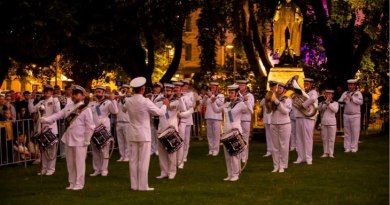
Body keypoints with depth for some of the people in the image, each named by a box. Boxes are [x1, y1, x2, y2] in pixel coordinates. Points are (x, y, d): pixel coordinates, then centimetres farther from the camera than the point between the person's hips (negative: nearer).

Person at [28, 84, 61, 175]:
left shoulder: (54, 100, -3)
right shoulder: (41, 102, 15)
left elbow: (58, 113, -12)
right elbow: (32, 110, 10)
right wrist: (31, 99, 5)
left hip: (51, 128, -6)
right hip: (42, 128, 6)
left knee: (51, 149, -2)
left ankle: (51, 168, 3)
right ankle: (44, 168, 18)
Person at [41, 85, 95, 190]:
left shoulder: (86, 109, -8)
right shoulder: (68, 107, 11)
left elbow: (90, 126, -8)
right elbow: (58, 115, 6)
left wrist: (87, 141, -9)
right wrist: (46, 119, -9)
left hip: (80, 142, -6)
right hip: (69, 140, 7)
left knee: (79, 163, -3)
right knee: (70, 163, 12)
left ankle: (79, 184, 6)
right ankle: (72, 183, 22)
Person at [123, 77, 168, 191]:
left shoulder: (129, 102, 1)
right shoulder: (146, 102, -15)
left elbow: (124, 110, 24)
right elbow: (160, 112, -10)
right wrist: (165, 105, 9)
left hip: (132, 135, 5)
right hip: (144, 134, -5)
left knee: (133, 160, 8)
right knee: (144, 161, -1)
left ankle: (134, 185, 12)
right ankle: (143, 186, 0)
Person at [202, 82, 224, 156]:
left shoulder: (221, 96, 4)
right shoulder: (209, 96, 15)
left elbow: (220, 103, -14)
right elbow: (203, 103, 6)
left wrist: (212, 96, -16)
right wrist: (206, 95, -8)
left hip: (216, 117, -4)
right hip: (208, 117, 4)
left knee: (216, 134, -6)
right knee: (209, 135, 5)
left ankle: (215, 150, -4)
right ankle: (210, 149, 10)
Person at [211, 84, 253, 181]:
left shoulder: (241, 104, -6)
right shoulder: (227, 104, 13)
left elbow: (251, 111, -21)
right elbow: (216, 110, 22)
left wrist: (246, 101, -33)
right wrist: (213, 101, 6)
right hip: (226, 131, 7)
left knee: (234, 153, -8)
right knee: (227, 154, 8)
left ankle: (235, 175, 0)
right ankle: (230, 174, 16)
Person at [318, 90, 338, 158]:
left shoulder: (335, 103, 5)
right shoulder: (323, 103, 13)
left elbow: (335, 110, -14)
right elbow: (319, 109, -3)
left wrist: (328, 104, -22)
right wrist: (323, 103, -20)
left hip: (331, 123, -3)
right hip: (323, 122, 3)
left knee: (331, 139, -3)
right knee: (324, 139, 5)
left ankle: (331, 153, 1)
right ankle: (325, 152, 11)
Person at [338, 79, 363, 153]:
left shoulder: (358, 93, 3)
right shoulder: (345, 93, 12)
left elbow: (360, 102, -12)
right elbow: (339, 102, 5)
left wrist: (352, 98, -19)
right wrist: (343, 101, -17)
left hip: (355, 115, -3)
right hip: (346, 115, 3)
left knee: (355, 132, -3)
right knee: (347, 132, 3)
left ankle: (354, 148, 2)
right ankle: (347, 148, 7)